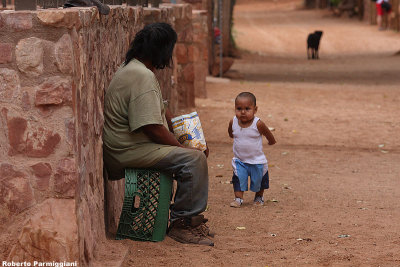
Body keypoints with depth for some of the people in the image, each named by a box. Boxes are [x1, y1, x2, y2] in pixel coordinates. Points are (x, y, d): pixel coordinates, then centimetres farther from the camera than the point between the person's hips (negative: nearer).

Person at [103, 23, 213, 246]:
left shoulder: (136, 69, 15)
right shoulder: (142, 77, -21)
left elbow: (161, 110, 22)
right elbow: (152, 127, -24)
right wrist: (182, 146, -14)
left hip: (134, 144, 11)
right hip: (129, 150, -11)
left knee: (196, 152, 12)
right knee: (194, 159, -20)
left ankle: (189, 217, 14)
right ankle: (181, 223, -10)